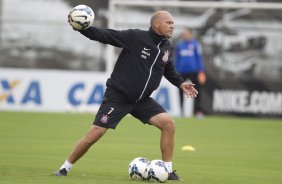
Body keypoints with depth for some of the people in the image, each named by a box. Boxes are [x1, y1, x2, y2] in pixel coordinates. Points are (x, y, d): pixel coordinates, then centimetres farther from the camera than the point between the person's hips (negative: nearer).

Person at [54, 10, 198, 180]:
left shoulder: (168, 48, 4)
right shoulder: (135, 37, -15)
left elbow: (169, 70, 23)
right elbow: (106, 35, -18)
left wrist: (181, 84, 7)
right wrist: (82, 27, -31)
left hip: (142, 100, 5)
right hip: (117, 97, -5)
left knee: (168, 124, -12)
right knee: (94, 135, -9)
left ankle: (168, 170, 0)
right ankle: (65, 168, 9)